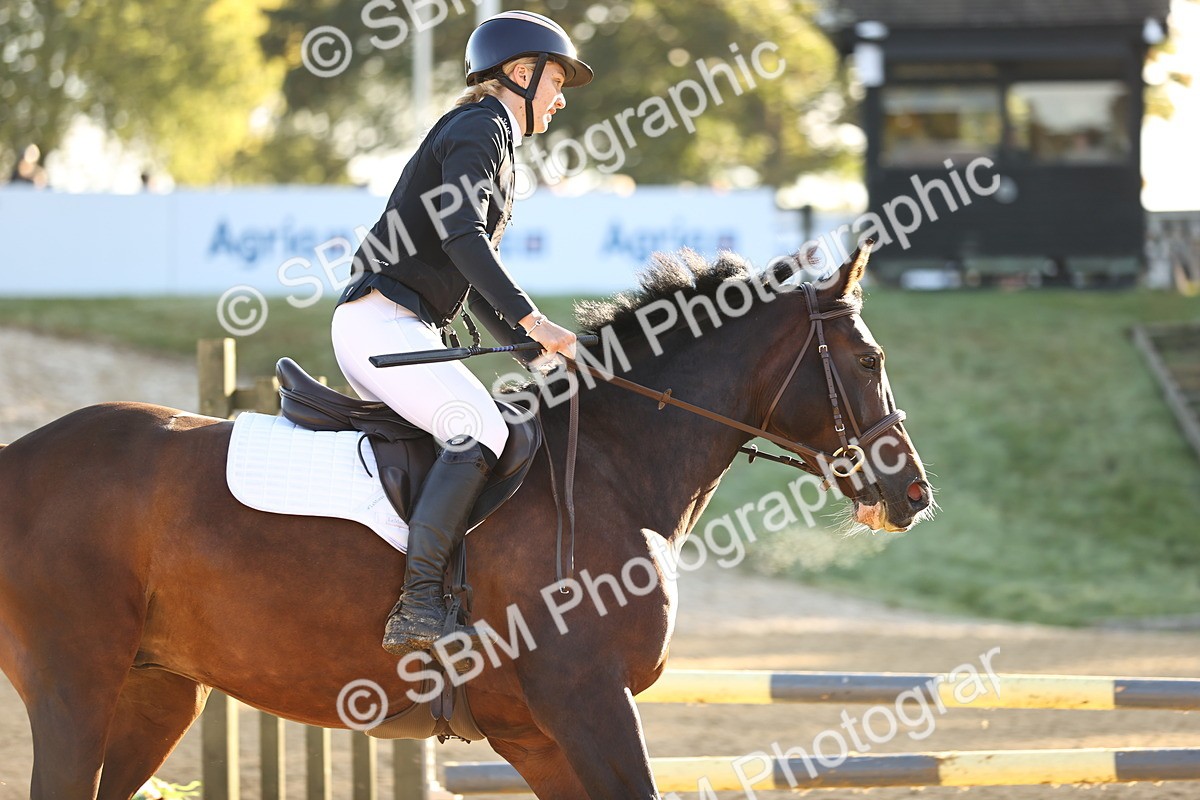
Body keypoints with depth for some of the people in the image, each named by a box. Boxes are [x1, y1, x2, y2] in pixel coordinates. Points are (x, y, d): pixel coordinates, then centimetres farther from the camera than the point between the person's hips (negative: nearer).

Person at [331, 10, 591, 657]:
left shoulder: (494, 142, 25)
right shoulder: (482, 127, -6)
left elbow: (476, 287, 28)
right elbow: (461, 237, -22)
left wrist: (532, 348, 19)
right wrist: (531, 320, -27)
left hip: (405, 331, 11)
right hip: (381, 322, -11)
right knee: (479, 431, -27)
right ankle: (416, 607, -35)